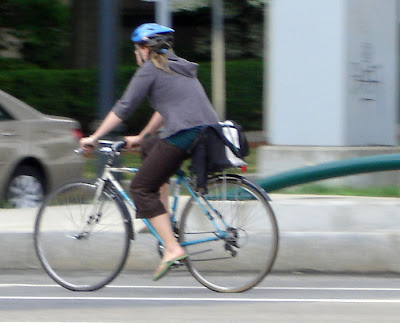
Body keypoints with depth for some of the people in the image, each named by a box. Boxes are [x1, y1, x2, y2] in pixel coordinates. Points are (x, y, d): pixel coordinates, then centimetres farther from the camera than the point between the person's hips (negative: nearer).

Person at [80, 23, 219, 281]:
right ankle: (164, 221, 22)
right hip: (208, 132, 9)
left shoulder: (150, 70, 2)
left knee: (142, 187, 0)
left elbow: (123, 108, 0)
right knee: (150, 148, 32)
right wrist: (140, 138, 44)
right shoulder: (180, 68, 27)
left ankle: (173, 248, -13)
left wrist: (93, 138, 7)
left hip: (184, 134, -9)